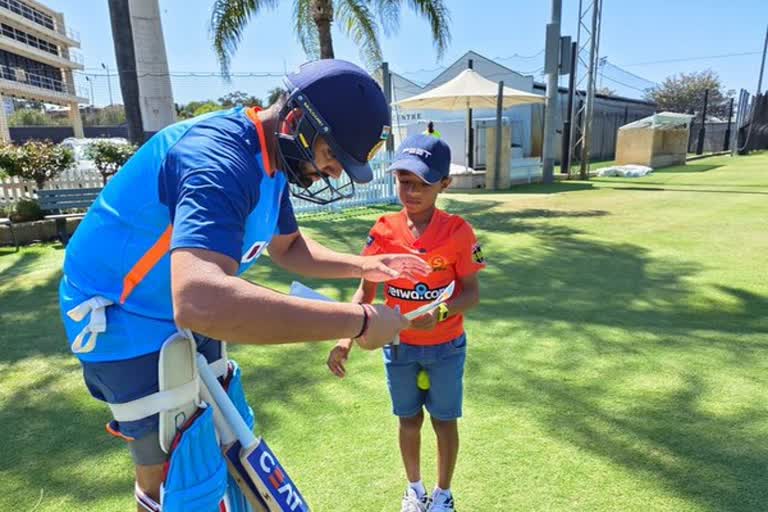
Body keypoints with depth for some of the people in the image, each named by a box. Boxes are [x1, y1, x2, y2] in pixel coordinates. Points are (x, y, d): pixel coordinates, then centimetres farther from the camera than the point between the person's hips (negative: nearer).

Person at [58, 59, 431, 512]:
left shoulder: (270, 162, -1)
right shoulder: (219, 158, -33)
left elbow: (288, 247, 13)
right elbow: (201, 302, -49)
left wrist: (363, 266, -2)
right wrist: (359, 321, -44)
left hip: (184, 316, 9)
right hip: (125, 320, -9)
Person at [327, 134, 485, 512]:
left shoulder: (458, 231, -18)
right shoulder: (383, 230, -11)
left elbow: (471, 293, -14)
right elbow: (365, 289, -7)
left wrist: (439, 313, -34)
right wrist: (346, 338, -19)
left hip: (445, 347, -2)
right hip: (398, 345, 2)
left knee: (444, 421, 15)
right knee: (409, 420, 19)